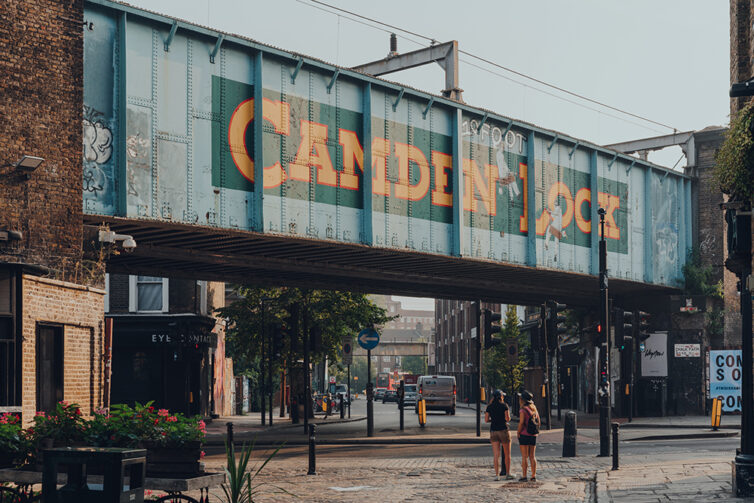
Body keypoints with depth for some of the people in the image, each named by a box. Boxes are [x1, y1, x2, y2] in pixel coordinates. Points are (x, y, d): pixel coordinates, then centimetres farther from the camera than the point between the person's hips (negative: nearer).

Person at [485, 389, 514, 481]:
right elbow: (507, 418, -11)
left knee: (496, 455, 3)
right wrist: (508, 417, 11)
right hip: (503, 430, -3)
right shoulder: (504, 405, -6)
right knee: (507, 454, 10)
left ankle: (496, 475, -3)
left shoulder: (489, 407, 4)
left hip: (493, 431, 3)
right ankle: (507, 474, 13)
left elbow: (486, 420, 2)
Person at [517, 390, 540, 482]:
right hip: (533, 435, 6)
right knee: (532, 456, 10)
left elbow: (521, 423, -17)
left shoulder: (523, 410, -12)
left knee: (524, 457, -3)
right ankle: (533, 476, 8)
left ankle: (524, 476, -3)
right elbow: (538, 422, 12)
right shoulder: (534, 409, 9)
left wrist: (518, 433, -5)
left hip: (524, 435, -6)